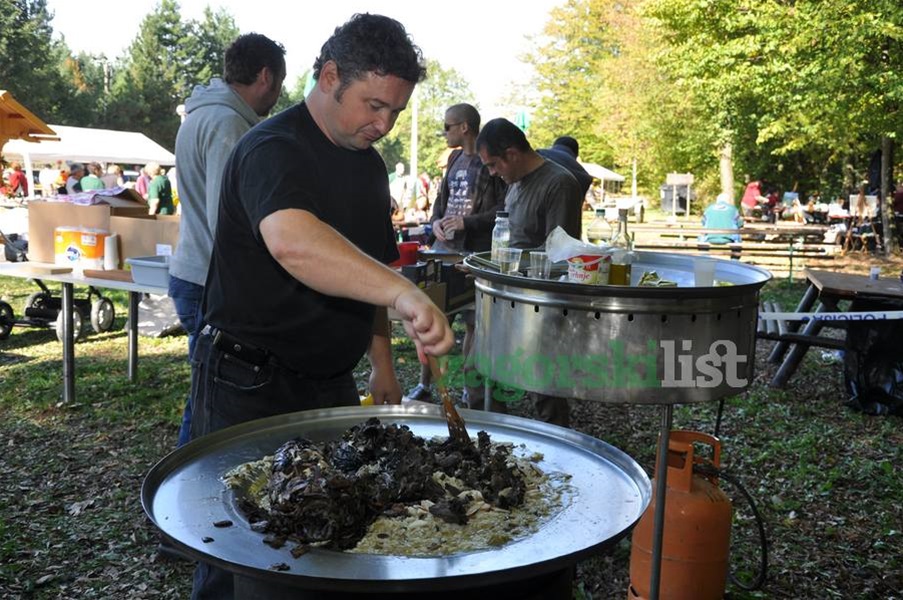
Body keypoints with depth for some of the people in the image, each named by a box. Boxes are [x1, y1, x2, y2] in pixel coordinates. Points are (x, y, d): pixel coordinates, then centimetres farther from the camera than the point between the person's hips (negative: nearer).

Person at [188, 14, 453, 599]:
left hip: (331, 383, 8)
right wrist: (403, 292, -52)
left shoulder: (369, 165, 9)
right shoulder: (274, 149, -18)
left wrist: (382, 362, 14)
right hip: (252, 386, -7)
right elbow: (291, 242, -41)